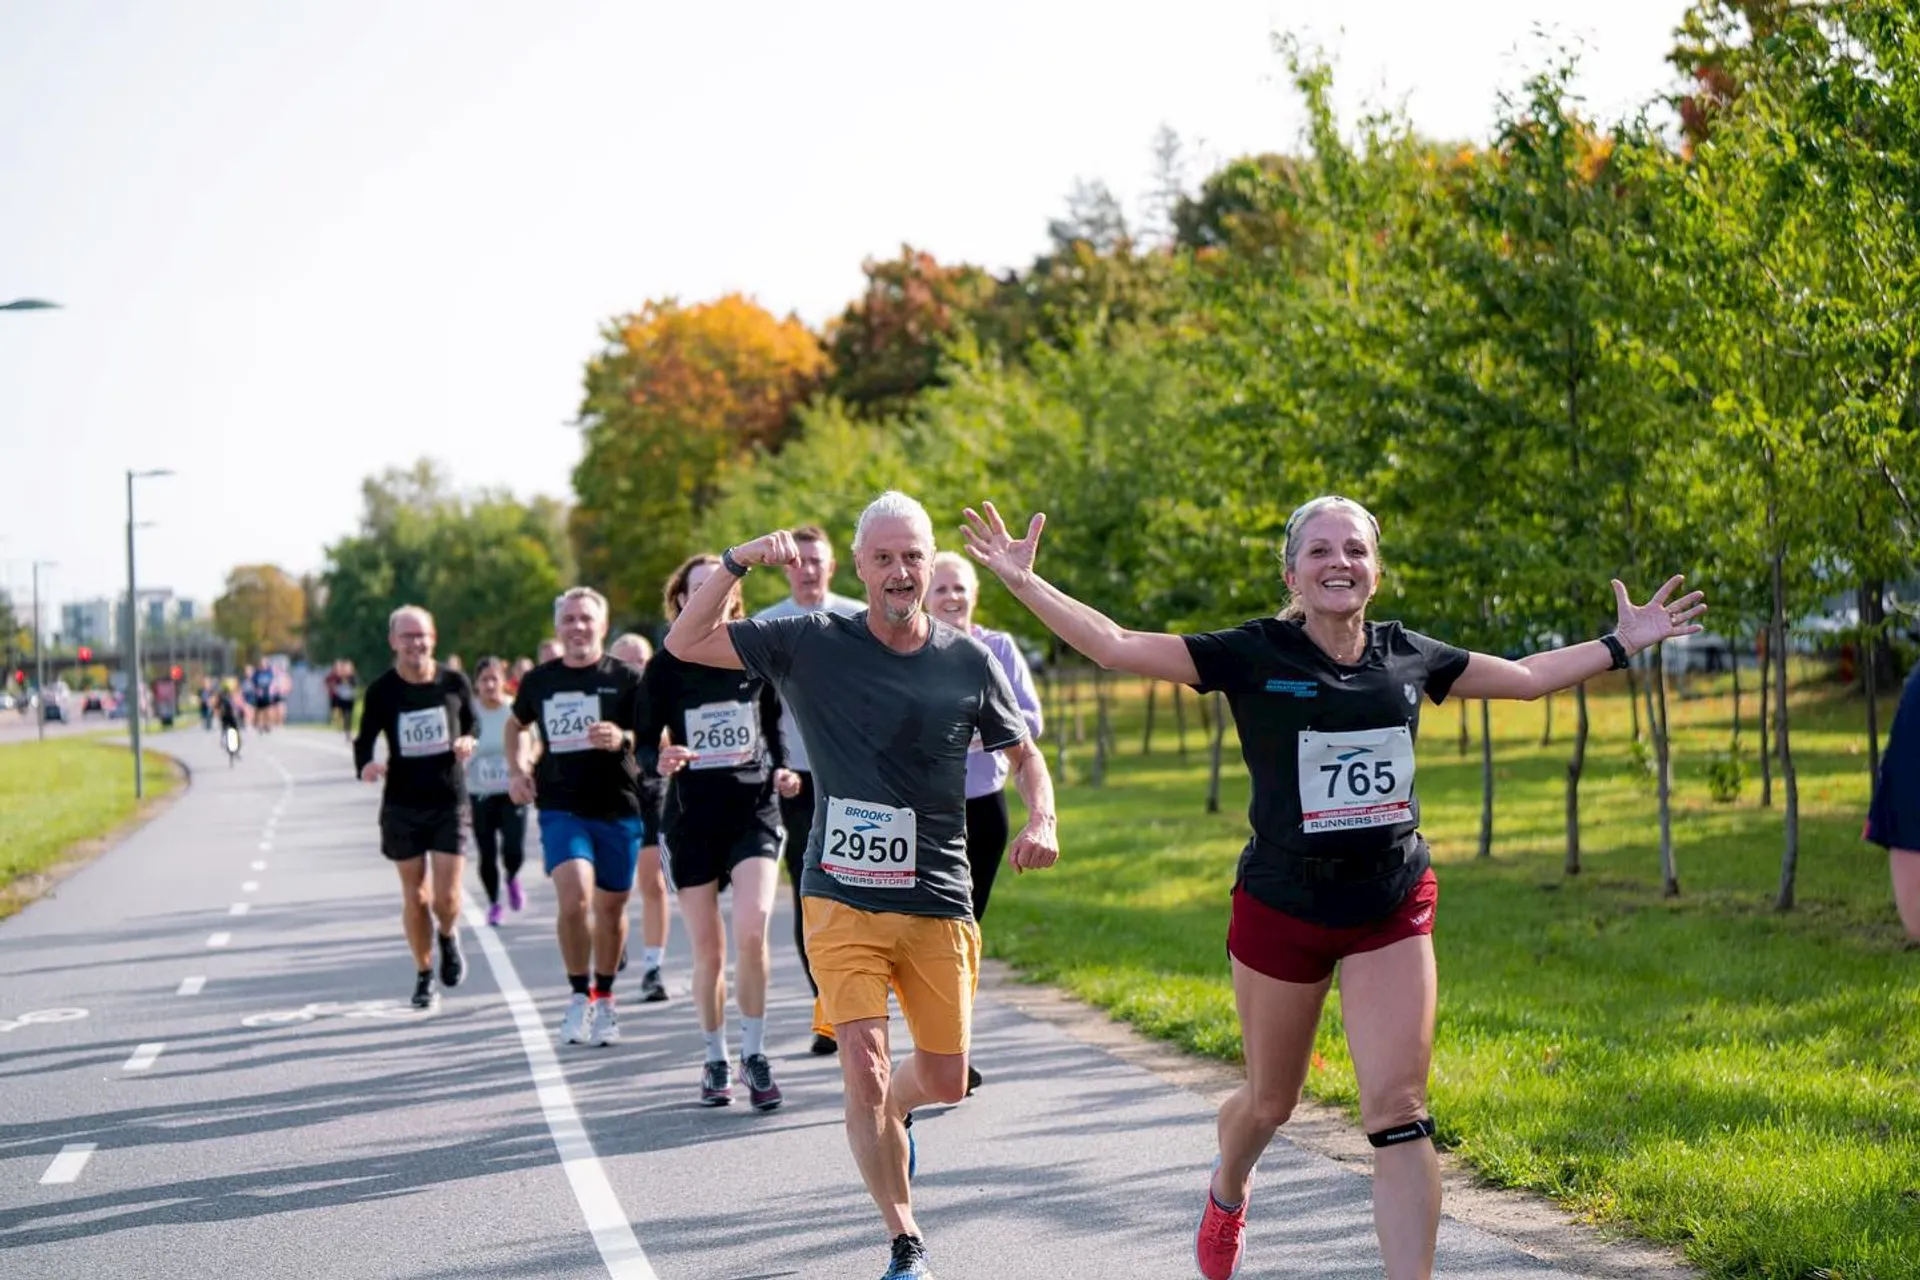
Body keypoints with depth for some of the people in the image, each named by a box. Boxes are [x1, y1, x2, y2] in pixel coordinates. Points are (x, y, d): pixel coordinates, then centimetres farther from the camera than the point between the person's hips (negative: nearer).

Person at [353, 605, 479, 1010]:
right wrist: (365, 765, -23)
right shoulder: (382, 690, -5)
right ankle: (424, 975, 24)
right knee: (414, 896, 5)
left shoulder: (454, 683, -2)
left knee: (446, 896, -9)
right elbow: (365, 739, -2)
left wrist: (468, 741, -9)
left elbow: (473, 724, 14)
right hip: (402, 805, 0)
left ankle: (449, 938, 27)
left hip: (449, 802, 0)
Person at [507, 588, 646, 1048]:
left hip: (619, 808, 0)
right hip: (561, 809, 0)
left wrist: (623, 738, -25)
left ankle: (603, 1000, 28)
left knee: (611, 909, 8)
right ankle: (578, 996, 0)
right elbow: (516, 723, 27)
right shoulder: (539, 680, 8)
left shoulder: (625, 678, -1)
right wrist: (516, 770, 12)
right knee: (574, 899, -19)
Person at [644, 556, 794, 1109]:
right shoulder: (666, 668, 2)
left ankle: (754, 1053, -7)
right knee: (708, 950, 3)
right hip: (692, 817, 1)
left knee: (752, 927, -20)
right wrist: (660, 762, -17)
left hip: (754, 809, 0)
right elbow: (643, 740, 4)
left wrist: (781, 768, -2)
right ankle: (715, 1060, 21)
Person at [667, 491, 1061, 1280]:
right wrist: (738, 562, -15)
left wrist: (1041, 819, -5)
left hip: (939, 904, 2)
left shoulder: (969, 662, 2)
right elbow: (684, 644, -3)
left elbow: (1023, 753, 14)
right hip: (842, 900, -2)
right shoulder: (811, 647, -2)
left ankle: (891, 1113, 46)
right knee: (865, 1071, -12)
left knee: (945, 1082, 8)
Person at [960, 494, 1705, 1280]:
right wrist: (1024, 582, -24)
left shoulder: (1407, 656, 2)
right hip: (1282, 911, -2)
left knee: (1399, 1111, -10)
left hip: (1393, 909, 2)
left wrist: (1622, 645, 18)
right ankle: (1228, 1191, 51)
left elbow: (1526, 677, 17)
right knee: (1270, 1102, 16)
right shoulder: (1254, 655, -9)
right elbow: (1117, 647, -15)